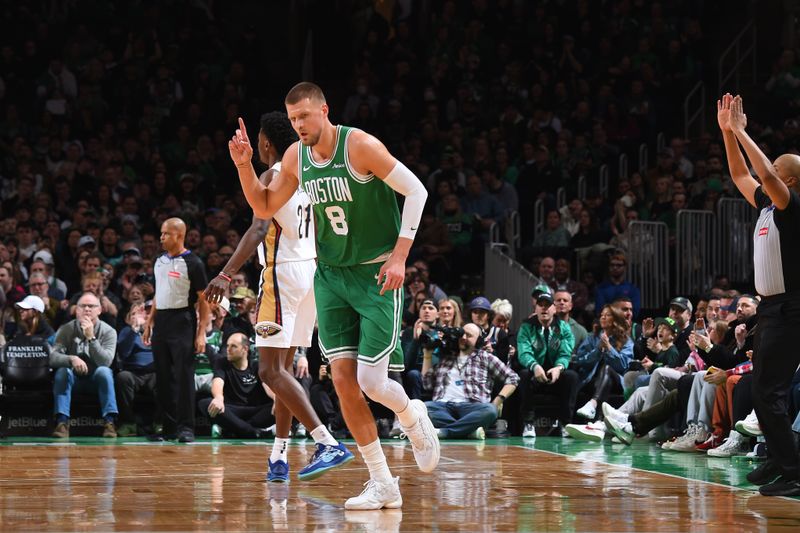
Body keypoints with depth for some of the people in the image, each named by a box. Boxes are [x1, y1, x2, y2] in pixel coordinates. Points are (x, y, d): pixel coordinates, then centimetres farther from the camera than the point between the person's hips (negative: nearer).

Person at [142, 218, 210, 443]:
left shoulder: (192, 263, -7)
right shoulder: (160, 261, 14)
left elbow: (203, 301, -8)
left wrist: (201, 333, -14)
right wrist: (149, 323, 15)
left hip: (182, 323, -7)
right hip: (161, 323, 7)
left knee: (184, 376, -8)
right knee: (163, 378, 7)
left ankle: (186, 427, -6)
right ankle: (169, 427, 12)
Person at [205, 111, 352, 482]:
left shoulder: (273, 176, -9)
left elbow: (259, 229, -23)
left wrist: (226, 275, -29)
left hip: (282, 271, -9)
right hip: (312, 271, 9)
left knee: (271, 370, -11)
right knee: (283, 368, 15)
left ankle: (329, 444, -22)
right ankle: (279, 458, 14)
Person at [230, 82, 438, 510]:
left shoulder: (360, 146, -17)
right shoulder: (295, 158, 2)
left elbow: (416, 190, -14)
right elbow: (264, 208, 13)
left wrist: (399, 256, -18)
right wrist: (244, 166, -3)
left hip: (377, 275, -6)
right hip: (330, 275, 6)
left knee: (371, 382, -11)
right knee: (343, 379, -2)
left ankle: (413, 419, 25)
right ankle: (383, 485, 5)